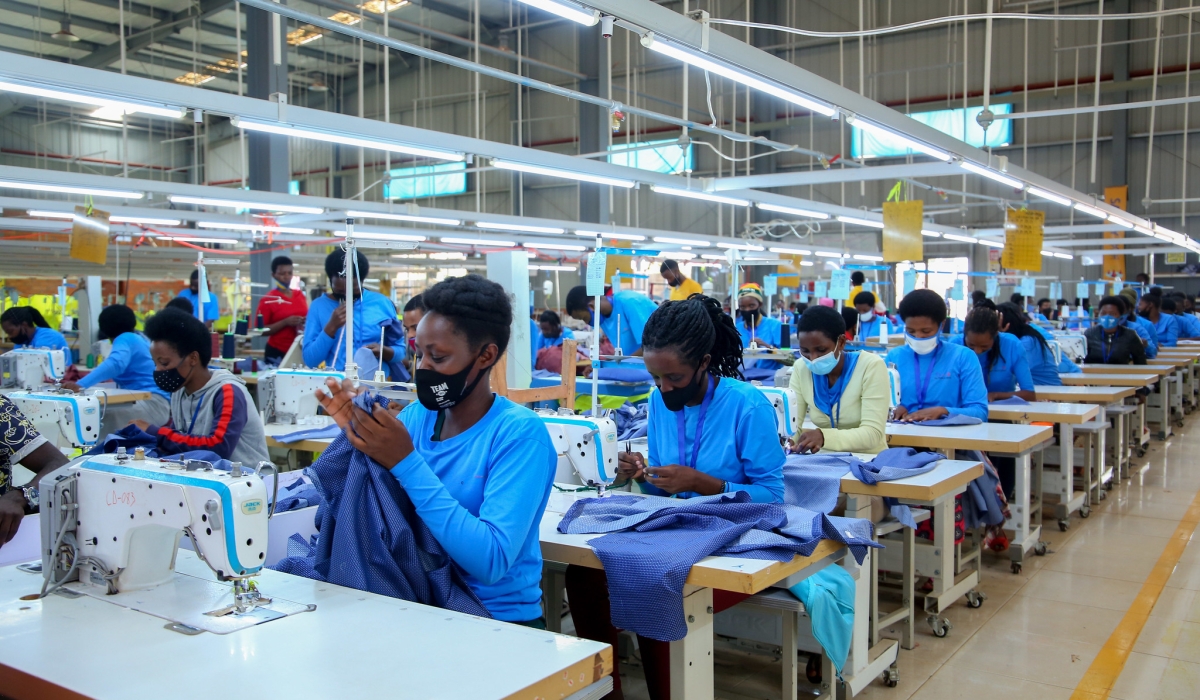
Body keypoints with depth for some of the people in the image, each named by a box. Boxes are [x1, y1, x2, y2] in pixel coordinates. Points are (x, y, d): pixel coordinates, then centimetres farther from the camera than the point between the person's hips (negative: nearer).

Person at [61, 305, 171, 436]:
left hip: (151, 403, -9)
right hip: (155, 402, 9)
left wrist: (80, 384, -34)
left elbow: (115, 364, -27)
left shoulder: (125, 338, -5)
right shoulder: (139, 337, 21)